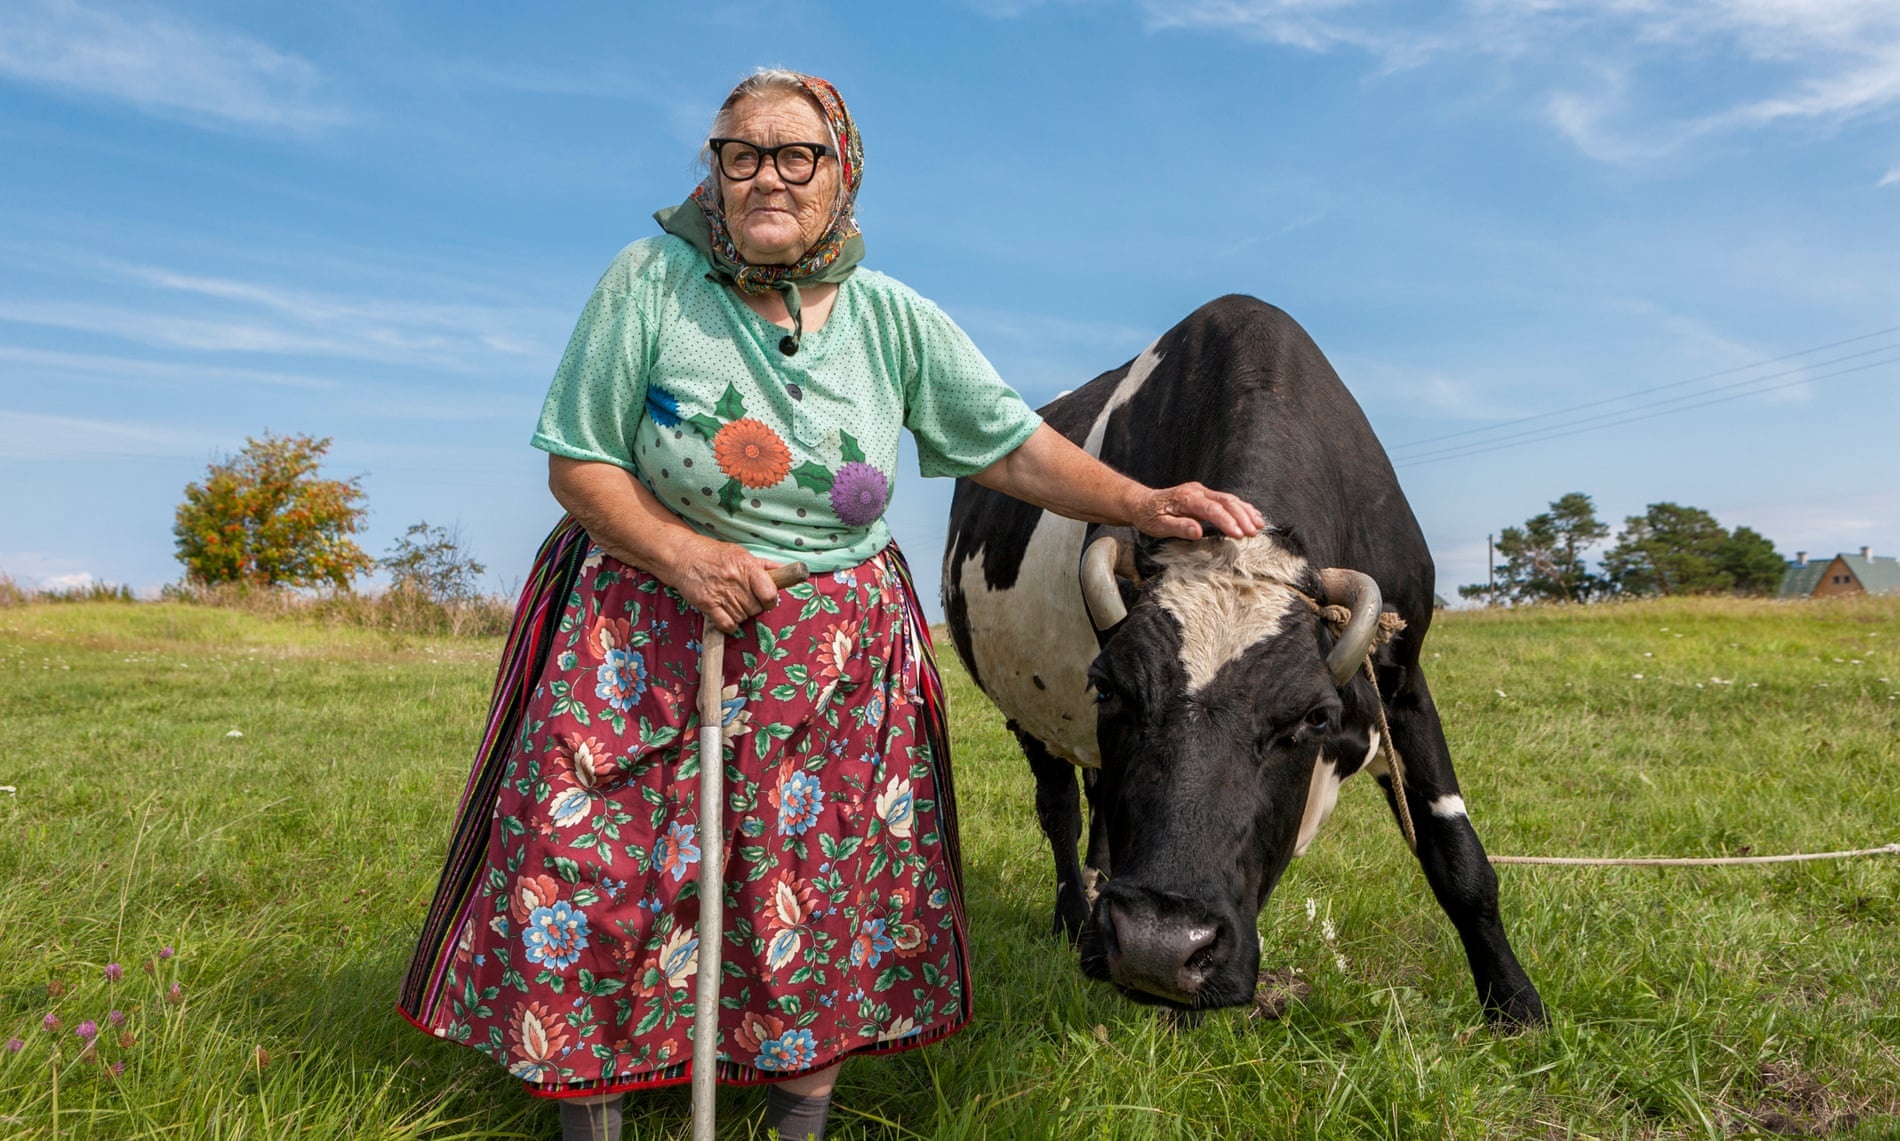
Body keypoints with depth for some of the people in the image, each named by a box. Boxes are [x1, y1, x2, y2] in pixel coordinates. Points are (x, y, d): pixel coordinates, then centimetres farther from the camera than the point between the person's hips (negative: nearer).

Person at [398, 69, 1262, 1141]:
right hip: (643, 635, -1)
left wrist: (1142, 504, -13)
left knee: (826, 900, 7)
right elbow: (579, 463, -4)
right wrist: (683, 554, -19)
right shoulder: (651, 281, -7)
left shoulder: (896, 319, -2)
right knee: (590, 880, 2)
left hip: (835, 661, 2)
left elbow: (1019, 447, 1)